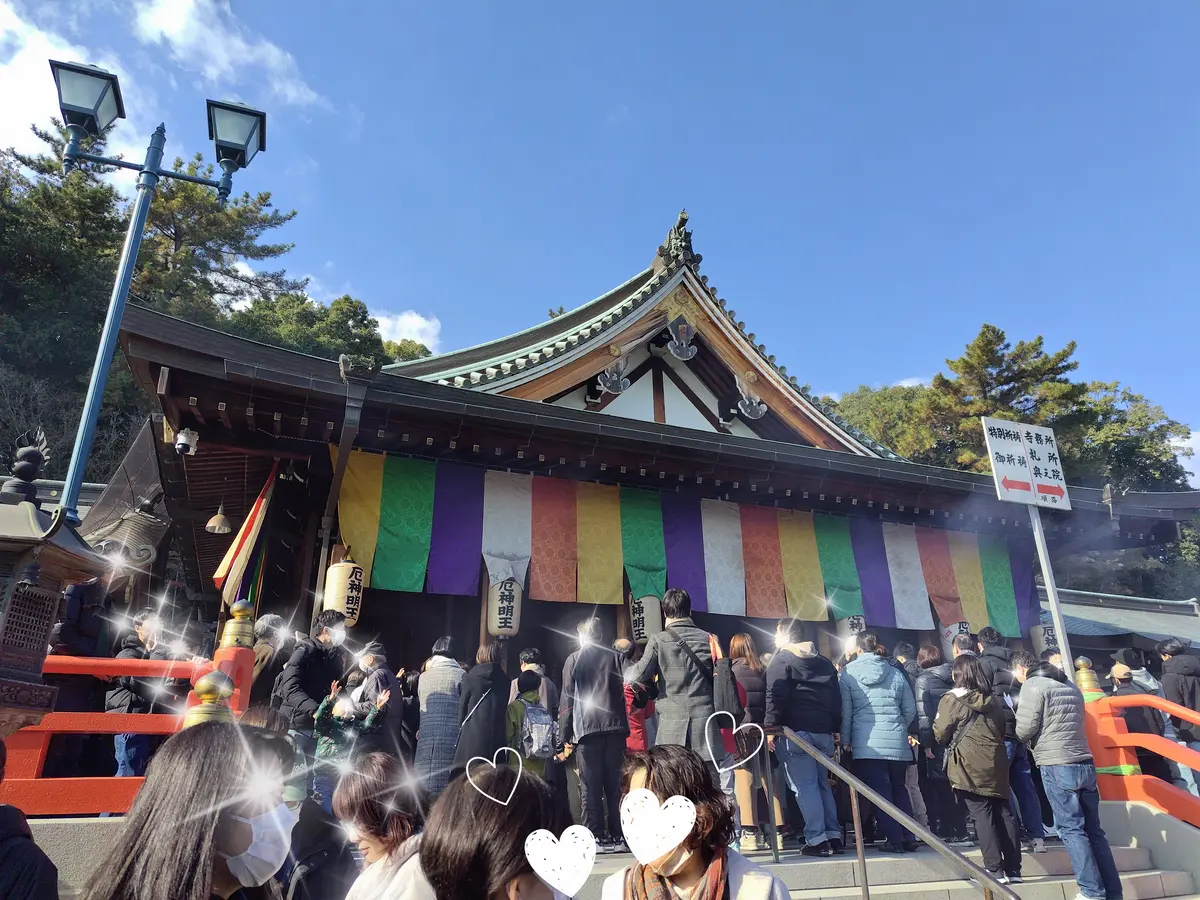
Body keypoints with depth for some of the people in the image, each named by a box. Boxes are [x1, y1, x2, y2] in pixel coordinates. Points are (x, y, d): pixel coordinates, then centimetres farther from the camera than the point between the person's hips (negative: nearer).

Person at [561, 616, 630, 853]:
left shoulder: (574, 659, 4)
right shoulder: (612, 657, 11)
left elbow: (567, 698, 1)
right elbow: (621, 693, 12)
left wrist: (566, 735, 4)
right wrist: (624, 728, 16)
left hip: (587, 729, -3)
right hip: (614, 727, 3)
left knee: (590, 788, 2)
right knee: (615, 785, 7)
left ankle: (596, 837, 2)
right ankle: (618, 836, 8)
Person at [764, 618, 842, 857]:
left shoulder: (782, 659, -1)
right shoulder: (824, 662, 19)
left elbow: (775, 695, -12)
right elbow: (836, 698, 19)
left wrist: (771, 728, -12)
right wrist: (834, 729, 20)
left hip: (796, 730, -7)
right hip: (824, 731, 7)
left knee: (805, 786, -4)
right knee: (822, 784, 14)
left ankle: (816, 840, -6)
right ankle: (833, 837, 12)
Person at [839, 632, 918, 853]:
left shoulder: (848, 673, 0)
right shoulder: (895, 672, 8)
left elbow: (845, 711, -1)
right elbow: (911, 709, 12)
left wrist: (845, 740, 8)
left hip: (866, 743, -3)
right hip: (897, 742, 3)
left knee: (880, 791, 0)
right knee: (899, 788, 15)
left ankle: (895, 839, -2)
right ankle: (909, 837, 15)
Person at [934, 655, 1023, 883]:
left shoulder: (951, 699, -6)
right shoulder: (994, 700, 12)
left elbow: (941, 734, -7)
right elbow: (1003, 730, 19)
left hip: (970, 766, -5)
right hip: (996, 764, 5)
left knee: (983, 816, -2)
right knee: (1004, 814, 9)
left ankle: (995, 871, -1)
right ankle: (1013, 870, 13)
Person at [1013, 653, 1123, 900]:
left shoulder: (1033, 685, -6)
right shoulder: (1070, 686, 17)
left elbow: (1025, 729, -10)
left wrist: (1025, 739, 12)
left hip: (1057, 766, -7)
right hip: (1085, 763, 7)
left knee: (1071, 829, -3)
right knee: (1093, 829, 9)